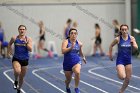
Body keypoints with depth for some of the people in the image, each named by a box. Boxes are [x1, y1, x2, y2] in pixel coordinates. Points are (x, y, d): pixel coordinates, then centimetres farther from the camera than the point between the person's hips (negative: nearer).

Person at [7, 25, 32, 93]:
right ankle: (16, 81, 1)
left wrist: (26, 43, -21)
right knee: (17, 71, -32)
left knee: (21, 77, 11)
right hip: (16, 59, -1)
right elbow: (9, 44, 17)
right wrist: (9, 50, 5)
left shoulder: (28, 39, -4)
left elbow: (30, 50, -12)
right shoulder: (14, 38, -3)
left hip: (25, 60, 1)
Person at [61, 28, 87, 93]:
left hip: (76, 62, 0)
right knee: (68, 79, 13)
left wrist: (83, 57, 29)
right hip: (67, 63, 0)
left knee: (77, 72, -33)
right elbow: (63, 51, -24)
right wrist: (71, 47, -32)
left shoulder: (79, 43, 1)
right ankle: (67, 87, 51)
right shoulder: (66, 42, -9)